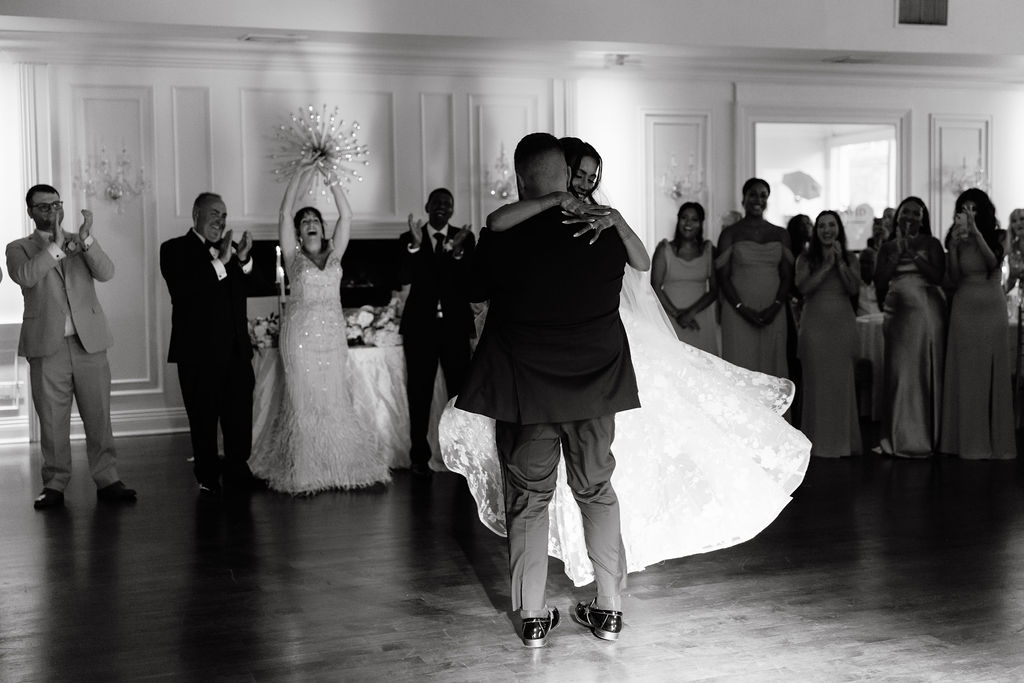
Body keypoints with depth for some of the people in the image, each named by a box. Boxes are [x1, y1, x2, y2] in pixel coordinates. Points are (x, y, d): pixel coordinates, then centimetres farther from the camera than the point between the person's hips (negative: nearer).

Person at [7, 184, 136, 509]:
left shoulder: (82, 243, 15)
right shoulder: (19, 248, 8)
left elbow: (106, 272, -4)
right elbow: (24, 276, -14)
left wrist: (86, 241, -20)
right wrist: (56, 246, -19)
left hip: (90, 342, 2)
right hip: (47, 347, -1)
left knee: (99, 417, 2)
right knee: (52, 421, 2)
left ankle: (107, 480, 9)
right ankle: (54, 485, 12)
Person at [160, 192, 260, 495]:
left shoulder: (229, 250, 16)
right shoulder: (175, 249, -2)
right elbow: (181, 289, -19)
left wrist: (243, 258, -6)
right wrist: (220, 262, -21)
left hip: (236, 349, 5)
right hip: (199, 352, -5)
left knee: (240, 413, 6)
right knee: (203, 418, 4)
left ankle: (237, 471, 18)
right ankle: (208, 477, 15)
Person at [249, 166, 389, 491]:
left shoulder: (334, 254, 11)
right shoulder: (293, 256, 4)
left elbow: (346, 216, 2)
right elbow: (285, 213, -6)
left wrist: (332, 179, -3)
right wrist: (302, 175, -8)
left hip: (333, 331, 3)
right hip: (301, 331, -3)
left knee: (335, 397, 3)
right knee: (305, 399, -1)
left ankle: (339, 465, 11)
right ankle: (305, 470, 6)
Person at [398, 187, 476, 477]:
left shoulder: (465, 237, 4)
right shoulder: (408, 239, 3)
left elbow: (471, 280, -7)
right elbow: (404, 278, -10)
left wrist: (457, 252, -23)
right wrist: (416, 245, -22)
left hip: (455, 325, 1)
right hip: (420, 325, 0)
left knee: (460, 390, 0)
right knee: (419, 393, 3)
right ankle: (420, 458, 10)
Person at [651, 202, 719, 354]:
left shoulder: (709, 251, 9)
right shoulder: (664, 249, 4)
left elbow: (714, 290, 3)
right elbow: (655, 287, -1)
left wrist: (691, 312, -10)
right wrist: (676, 314, -9)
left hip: (701, 319, 2)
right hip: (671, 321, -1)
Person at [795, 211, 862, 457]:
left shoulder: (850, 259, 10)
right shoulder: (805, 259, 5)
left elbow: (853, 288, -4)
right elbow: (803, 287, -9)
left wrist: (840, 262, -10)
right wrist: (827, 265, -11)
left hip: (843, 325, 1)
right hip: (815, 324, -1)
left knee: (842, 381, 2)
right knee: (817, 382, -2)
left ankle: (843, 441, 9)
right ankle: (819, 442, 4)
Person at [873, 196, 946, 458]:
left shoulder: (931, 244, 6)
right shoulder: (887, 248, 12)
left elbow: (938, 276, -6)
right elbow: (879, 284, 3)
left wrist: (913, 254, -12)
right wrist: (897, 255, -5)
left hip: (927, 311, -1)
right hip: (898, 313, 2)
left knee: (925, 373, -1)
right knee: (899, 374, -2)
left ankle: (923, 436, 6)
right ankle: (900, 436, 6)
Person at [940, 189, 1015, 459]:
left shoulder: (996, 237, 4)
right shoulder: (957, 240, 6)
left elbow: (994, 262, -16)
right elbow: (954, 278, -4)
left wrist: (976, 232, -25)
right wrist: (954, 245, -14)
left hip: (992, 308, 0)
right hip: (965, 308, 1)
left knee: (993, 373, 1)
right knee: (966, 374, -1)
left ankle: (996, 440, 7)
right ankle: (968, 440, 3)